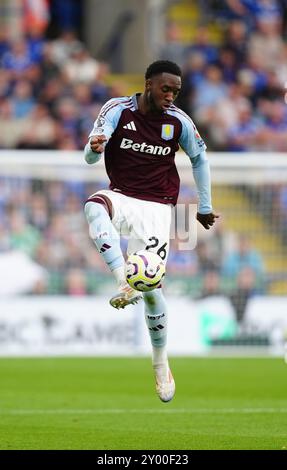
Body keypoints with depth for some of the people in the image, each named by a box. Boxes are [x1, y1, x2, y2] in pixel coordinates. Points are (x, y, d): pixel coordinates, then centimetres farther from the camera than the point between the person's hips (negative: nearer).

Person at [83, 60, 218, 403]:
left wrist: (205, 206, 16)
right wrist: (94, 148, -40)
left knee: (150, 287, -6)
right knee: (94, 206, -38)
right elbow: (89, 157, -15)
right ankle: (124, 282, -43)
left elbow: (200, 159, 14)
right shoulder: (117, 110, -9)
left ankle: (160, 362, 14)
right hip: (122, 196, 0)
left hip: (156, 206, 0)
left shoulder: (179, 122, -3)